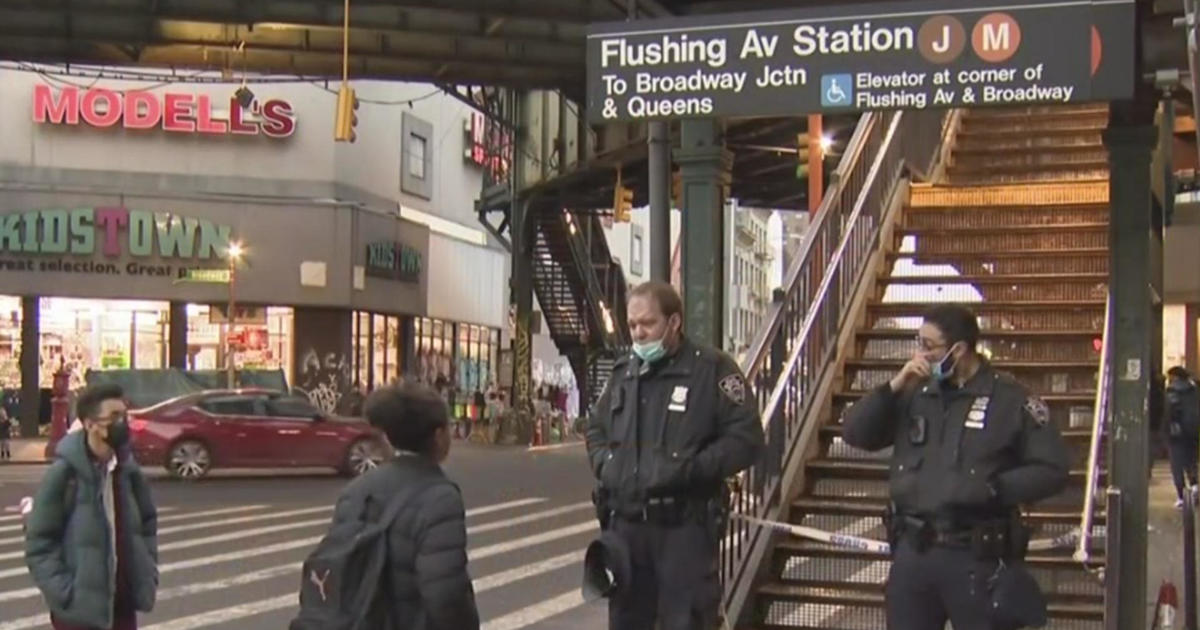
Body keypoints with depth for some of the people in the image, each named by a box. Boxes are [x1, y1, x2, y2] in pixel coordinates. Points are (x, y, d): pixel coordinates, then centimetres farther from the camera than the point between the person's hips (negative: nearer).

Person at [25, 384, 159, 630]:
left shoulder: (128, 471, 2)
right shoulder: (64, 474, -15)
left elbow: (147, 524, 15)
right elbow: (39, 544, -14)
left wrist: (147, 576, 5)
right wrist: (65, 593, -19)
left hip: (123, 600, 6)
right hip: (80, 607, -6)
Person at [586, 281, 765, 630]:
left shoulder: (713, 368, -5)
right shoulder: (623, 372, 14)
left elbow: (745, 438, -10)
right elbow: (596, 428, 26)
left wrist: (690, 470, -20)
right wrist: (604, 464, 4)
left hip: (685, 526, -6)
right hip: (626, 524, 6)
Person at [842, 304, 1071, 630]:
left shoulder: (1010, 400, -3)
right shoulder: (915, 395, 10)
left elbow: (1052, 469, -3)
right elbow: (854, 433, 7)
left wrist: (995, 488, -16)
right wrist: (893, 388, -6)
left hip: (977, 558, -4)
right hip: (912, 553, 5)